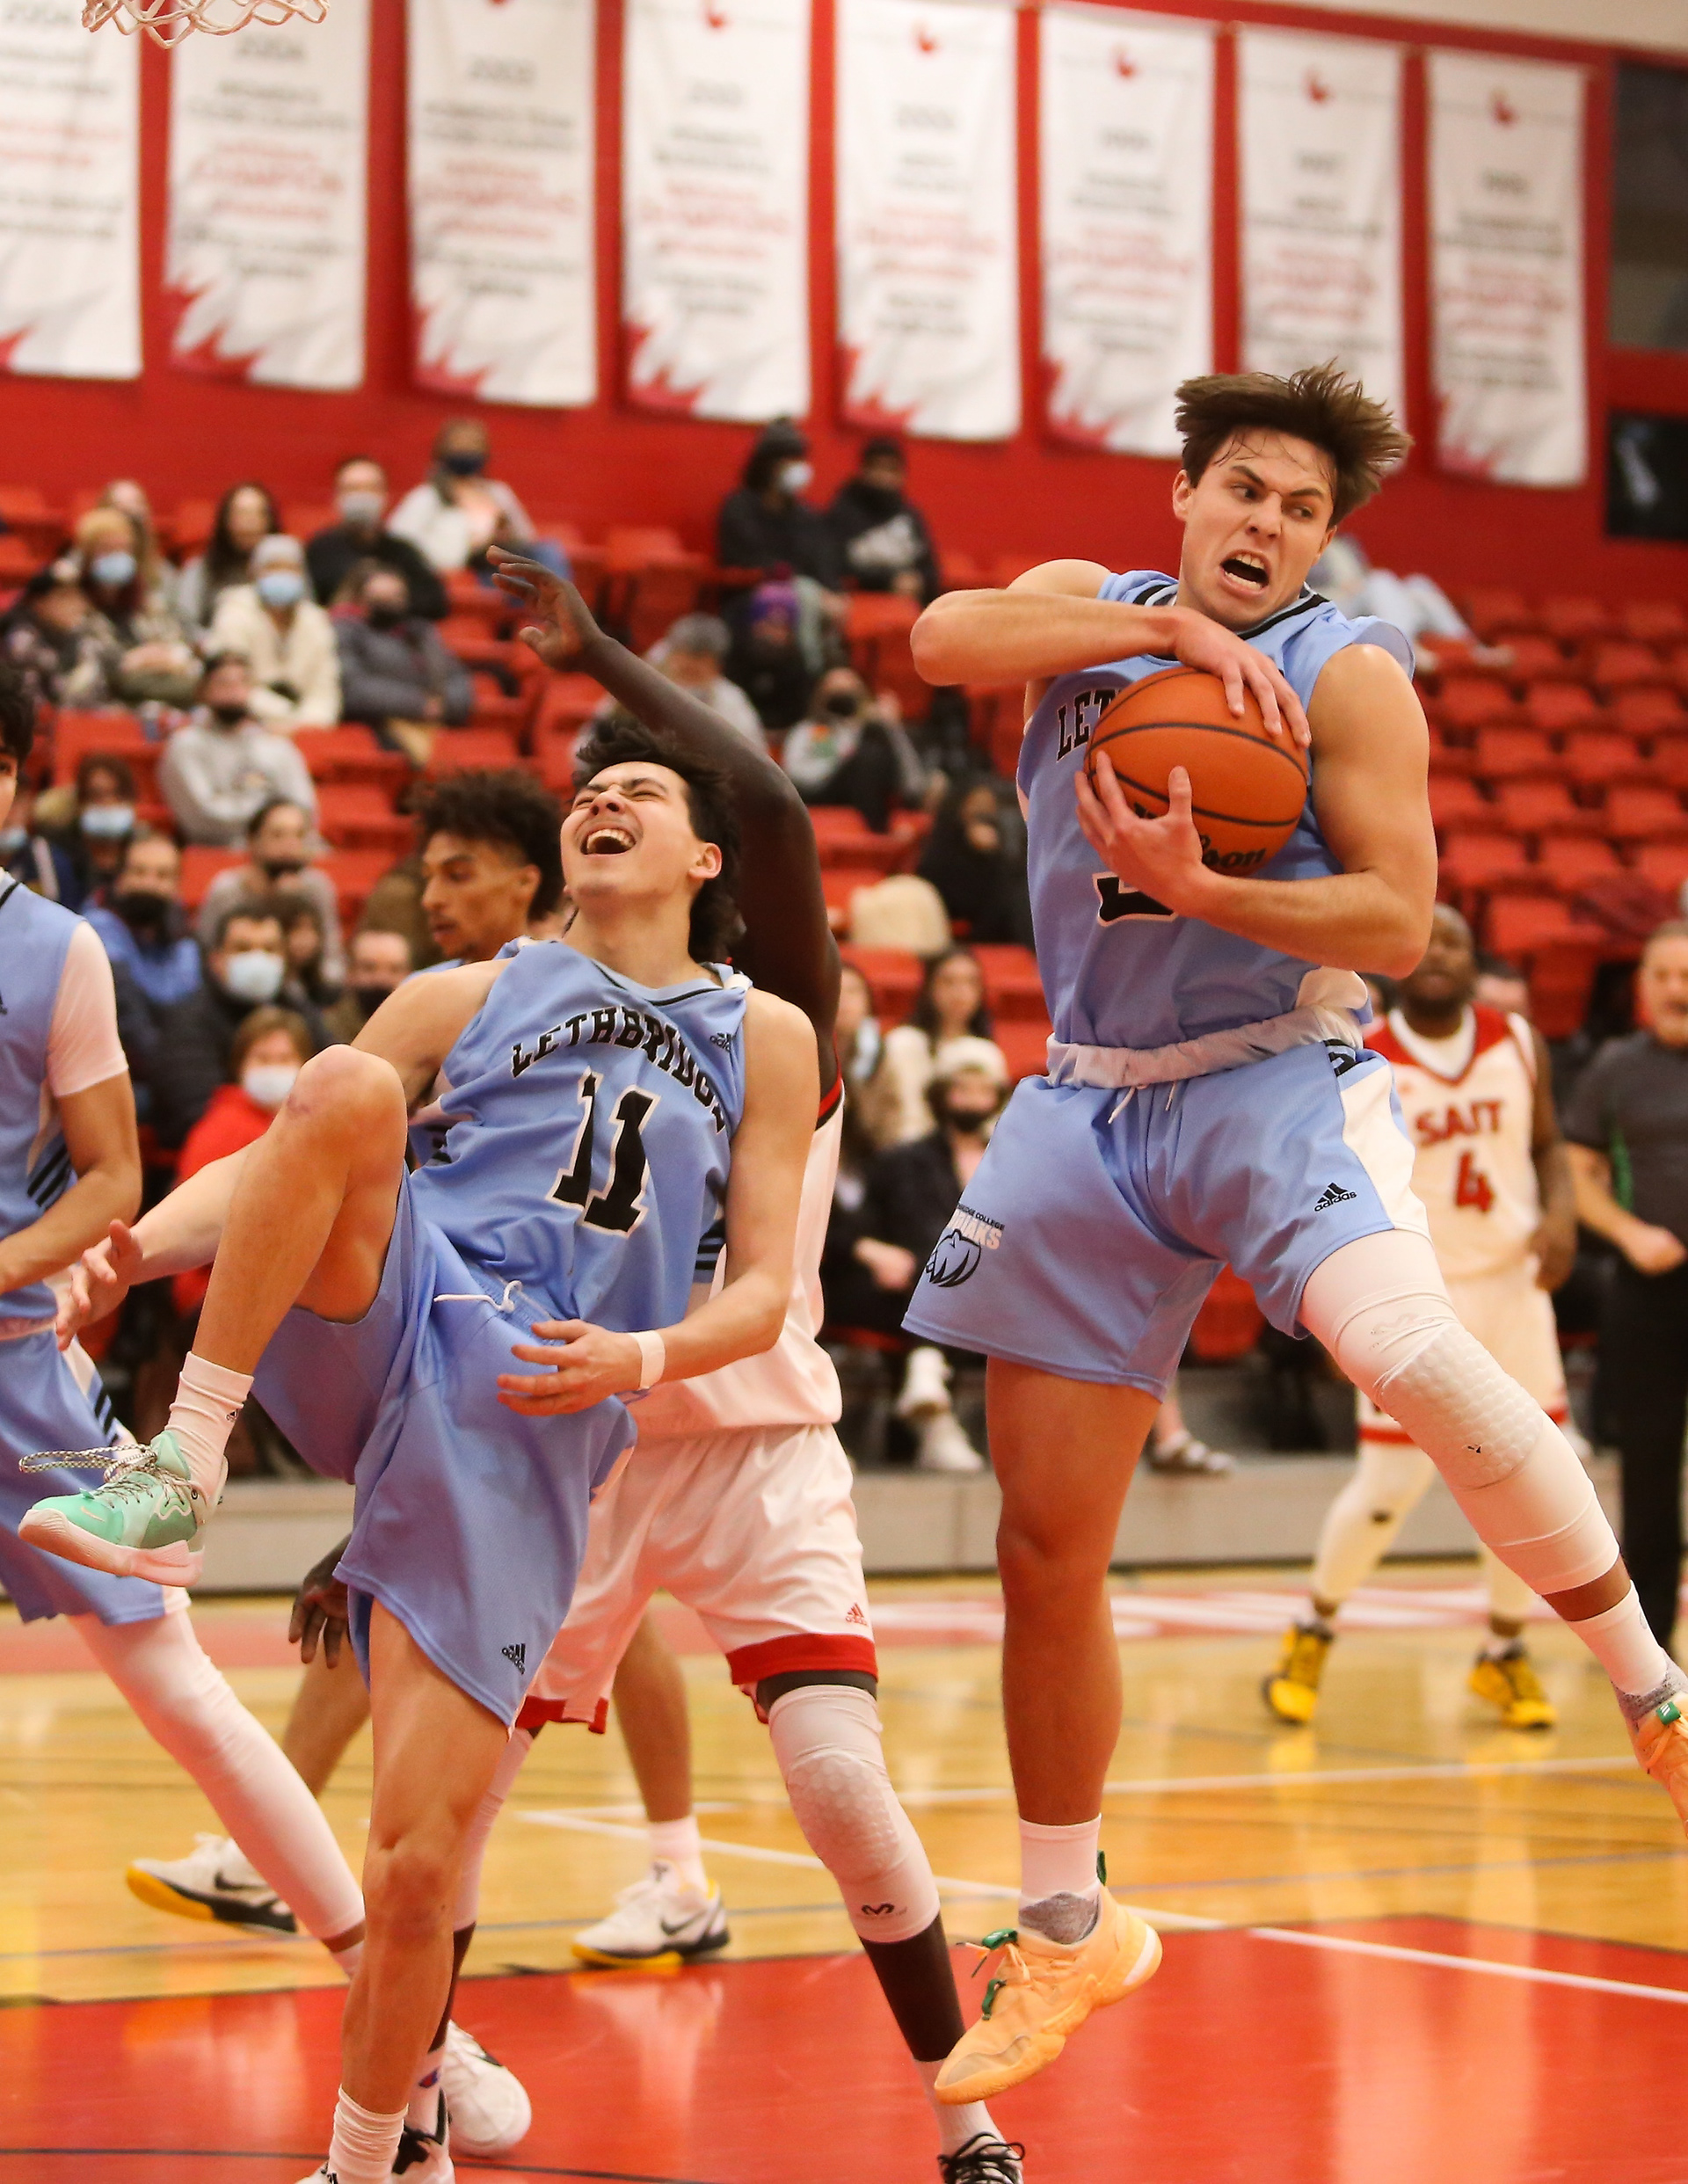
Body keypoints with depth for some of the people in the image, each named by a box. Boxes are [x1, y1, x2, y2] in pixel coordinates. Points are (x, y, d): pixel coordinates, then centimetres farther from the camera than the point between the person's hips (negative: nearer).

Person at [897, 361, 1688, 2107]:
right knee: (1045, 1551, 4)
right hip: (1092, 1109, 4)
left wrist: (1194, 889, -25)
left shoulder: (1350, 674, -2)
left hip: (1280, 1086, -4)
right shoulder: (1088, 606, 8)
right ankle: (1066, 1930, 22)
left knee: (1415, 1359, -35)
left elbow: (1395, 923, -11)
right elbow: (942, 639, -14)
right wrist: (1175, 628, -23)